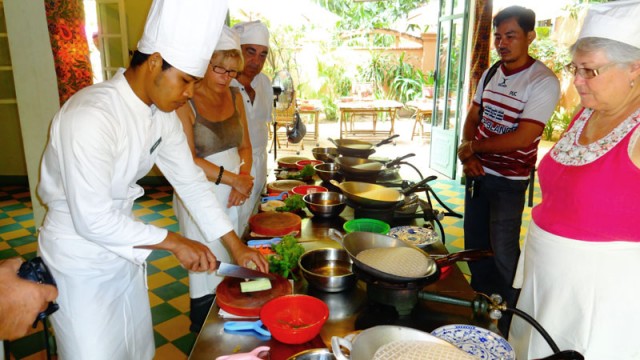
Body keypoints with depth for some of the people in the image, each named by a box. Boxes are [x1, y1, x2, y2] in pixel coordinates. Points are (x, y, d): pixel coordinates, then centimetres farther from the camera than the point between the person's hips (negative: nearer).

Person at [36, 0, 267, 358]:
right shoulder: (90, 116, -29)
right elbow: (92, 220, -29)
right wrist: (174, 241, -21)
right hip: (79, 261, -7)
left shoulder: (163, 114, -5)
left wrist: (237, 246, 0)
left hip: (123, 249, 7)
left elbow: (190, 181, 1)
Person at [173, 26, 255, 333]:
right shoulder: (185, 102, -14)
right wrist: (234, 179, -19)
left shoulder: (234, 96, 6)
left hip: (233, 197, 6)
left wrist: (245, 176, -7)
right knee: (207, 277, 5)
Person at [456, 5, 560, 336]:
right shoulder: (491, 75, 6)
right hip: (477, 174, 7)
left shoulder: (544, 82, -15)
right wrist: (467, 155, -8)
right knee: (475, 245, 16)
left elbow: (522, 138, -22)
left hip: (509, 182, -7)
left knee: (502, 253, 0)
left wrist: (473, 147, -14)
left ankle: (507, 324, 21)